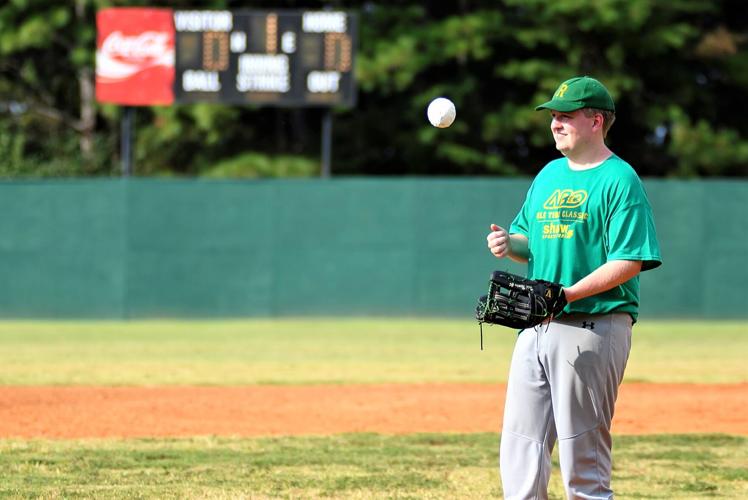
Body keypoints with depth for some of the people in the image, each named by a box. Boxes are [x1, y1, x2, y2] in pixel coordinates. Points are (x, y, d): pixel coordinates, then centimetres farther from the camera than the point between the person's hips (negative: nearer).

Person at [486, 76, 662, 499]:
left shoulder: (619, 180, -8)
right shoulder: (550, 175, 17)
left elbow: (629, 261, -15)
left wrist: (567, 294, -23)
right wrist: (509, 244, 2)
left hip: (592, 330, -8)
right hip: (537, 328, 8)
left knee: (583, 462, -6)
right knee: (520, 449, 7)